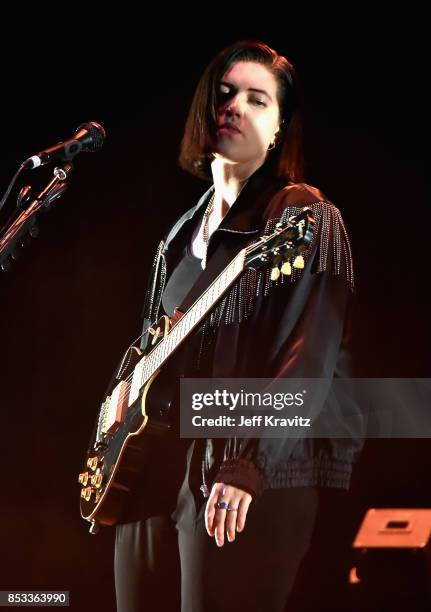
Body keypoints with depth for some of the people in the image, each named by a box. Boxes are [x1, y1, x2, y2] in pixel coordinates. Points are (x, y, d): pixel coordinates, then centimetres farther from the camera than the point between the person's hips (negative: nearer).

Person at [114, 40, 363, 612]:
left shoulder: (304, 217, -5)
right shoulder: (183, 232, 19)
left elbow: (312, 353, -16)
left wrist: (250, 462, -24)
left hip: (246, 480, -7)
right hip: (151, 468, 7)